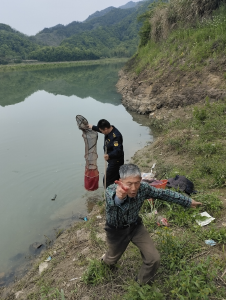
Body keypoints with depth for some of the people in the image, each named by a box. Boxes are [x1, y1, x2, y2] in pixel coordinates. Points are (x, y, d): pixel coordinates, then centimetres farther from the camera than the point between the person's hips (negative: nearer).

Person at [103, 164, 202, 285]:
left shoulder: (143, 188, -25)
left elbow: (164, 194, -10)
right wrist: (118, 197, -85)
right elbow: (111, 201, -61)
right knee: (112, 259, 21)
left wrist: (188, 201, -1)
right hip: (116, 230, -2)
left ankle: (143, 282, 29)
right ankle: (107, 259, 62)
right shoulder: (111, 190, -37)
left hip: (135, 226, 2)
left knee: (154, 259, -5)